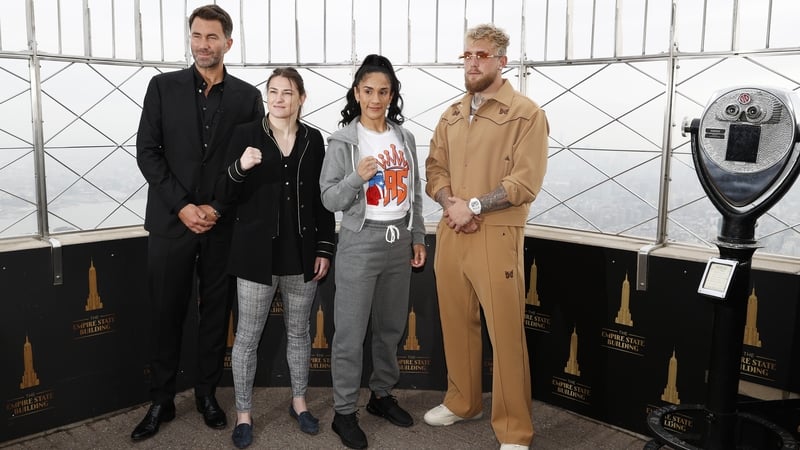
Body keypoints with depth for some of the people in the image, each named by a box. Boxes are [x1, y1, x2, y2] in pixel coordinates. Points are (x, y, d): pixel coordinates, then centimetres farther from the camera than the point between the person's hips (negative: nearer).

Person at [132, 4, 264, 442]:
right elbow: (147, 152, -1)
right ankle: (161, 401, 22)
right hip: (171, 221, 0)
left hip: (224, 224, 0)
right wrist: (181, 206, -10)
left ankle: (207, 393, 25)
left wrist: (218, 208, -8)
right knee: (167, 313, 7)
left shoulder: (247, 96, 4)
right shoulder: (163, 86, 3)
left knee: (215, 312, 9)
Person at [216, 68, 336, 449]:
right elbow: (226, 196, -4)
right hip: (257, 251, -2)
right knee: (247, 336, 5)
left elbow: (322, 199, 7)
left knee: (299, 332, 15)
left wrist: (324, 249, 3)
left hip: (301, 251, 3)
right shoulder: (245, 134, -3)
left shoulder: (313, 139, 4)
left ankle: (299, 402, 33)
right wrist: (240, 168, -23)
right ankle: (243, 414, 22)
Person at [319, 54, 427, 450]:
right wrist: (357, 177, -27)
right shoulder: (343, 141, -8)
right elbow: (329, 199, -11)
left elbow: (414, 194, 12)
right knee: (351, 331, 1)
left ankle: (382, 395, 33)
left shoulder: (404, 138, 6)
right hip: (360, 242, -5)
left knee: (391, 326, 15)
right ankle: (344, 412, 15)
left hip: (399, 242, 5)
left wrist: (417, 237, 11)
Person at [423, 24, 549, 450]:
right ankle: (462, 402, 34)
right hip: (450, 233, 6)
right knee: (456, 322, 14)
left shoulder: (526, 114, -5)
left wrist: (474, 206, -14)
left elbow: (525, 183, -13)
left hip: (496, 236, -5)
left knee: (505, 333, -1)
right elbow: (434, 169, 12)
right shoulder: (451, 115, 14)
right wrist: (451, 203, -8)